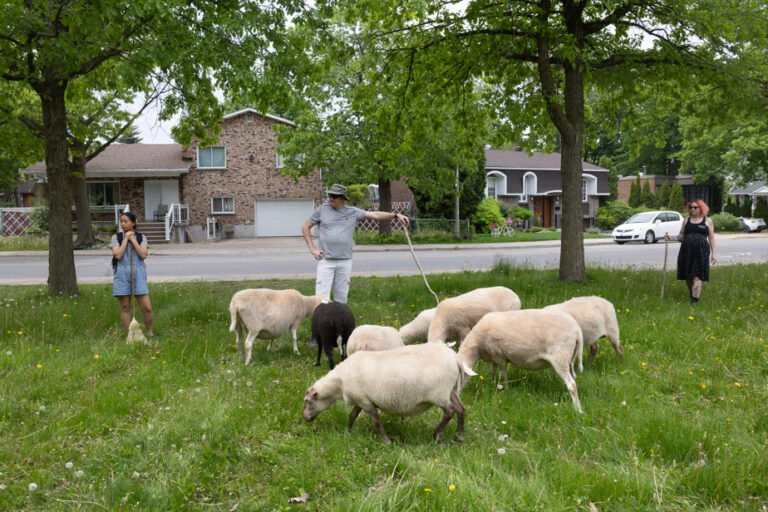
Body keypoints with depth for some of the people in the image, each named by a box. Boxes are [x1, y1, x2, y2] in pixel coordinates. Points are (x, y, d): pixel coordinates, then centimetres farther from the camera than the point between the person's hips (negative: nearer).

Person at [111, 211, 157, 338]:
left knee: (147, 308, -4)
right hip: (122, 275, 0)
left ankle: (150, 332, 15)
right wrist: (125, 239, -6)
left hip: (138, 274, 0)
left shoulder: (141, 238, 7)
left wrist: (133, 239, -6)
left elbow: (143, 255, -8)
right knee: (125, 308, 3)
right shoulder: (116, 237, 5)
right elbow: (118, 255, -9)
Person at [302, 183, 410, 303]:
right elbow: (305, 227, 10)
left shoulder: (353, 212, 6)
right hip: (325, 261, -1)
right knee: (322, 296, -7)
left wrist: (396, 215, -6)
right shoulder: (322, 210, 4)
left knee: (341, 297, 7)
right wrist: (312, 248, 1)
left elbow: (375, 215, 3)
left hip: (345, 261, 2)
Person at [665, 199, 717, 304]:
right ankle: (692, 295, 22)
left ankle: (694, 300, -16)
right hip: (686, 251, 3)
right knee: (687, 275, 4)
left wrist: (713, 253, 3)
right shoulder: (686, 221, 16)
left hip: (701, 251, -3)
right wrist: (670, 238, -3)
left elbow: (711, 238, 8)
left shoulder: (707, 221, 10)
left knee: (697, 275, -11)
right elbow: (681, 236, 16)